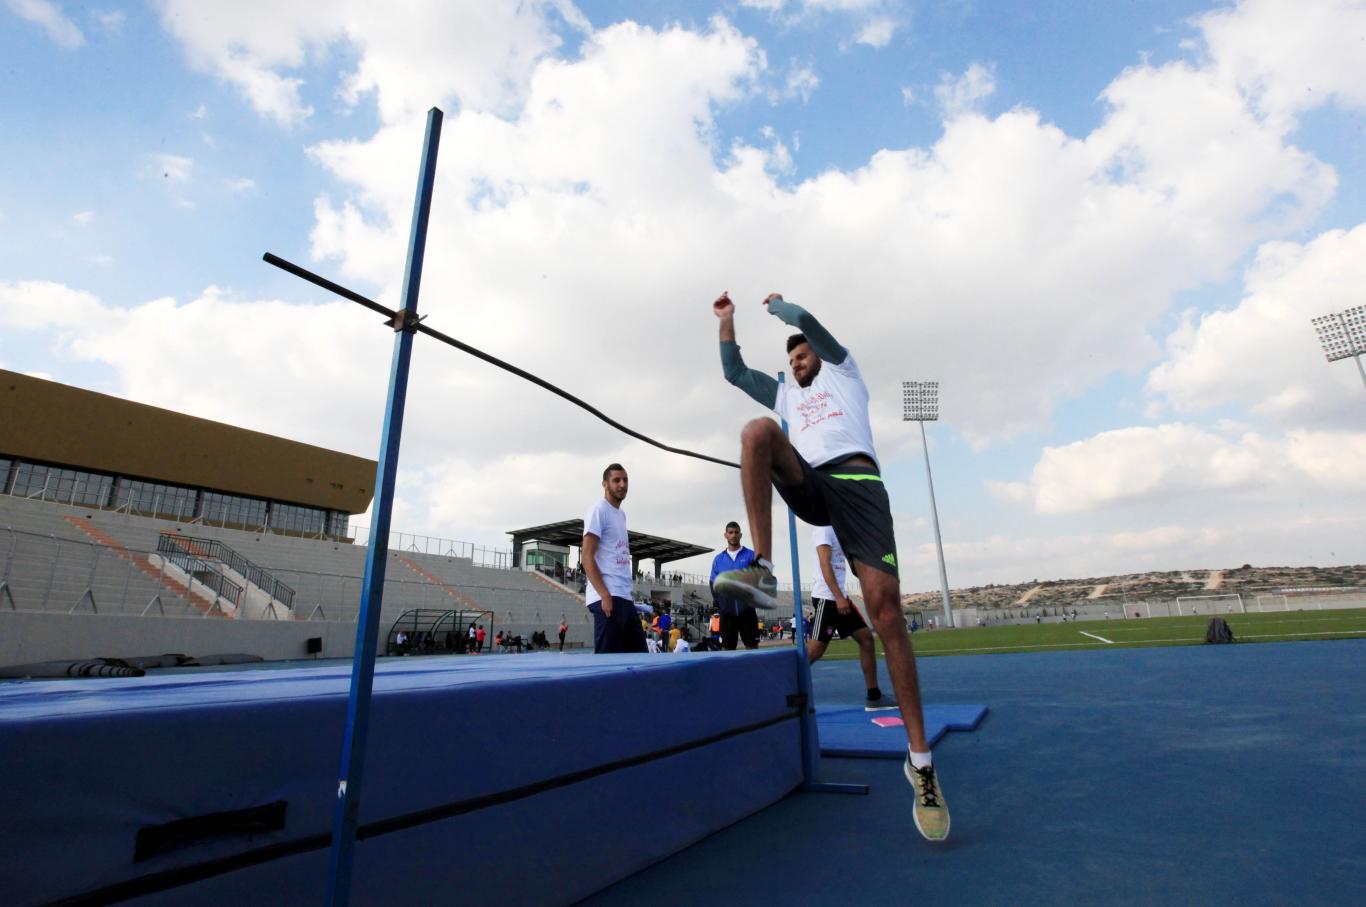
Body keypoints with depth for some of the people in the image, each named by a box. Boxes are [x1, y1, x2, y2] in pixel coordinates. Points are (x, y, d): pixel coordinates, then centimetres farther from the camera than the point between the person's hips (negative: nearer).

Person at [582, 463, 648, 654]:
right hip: (607, 598, -9)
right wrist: (605, 595, -20)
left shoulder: (621, 514, 19)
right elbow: (587, 557, -14)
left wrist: (624, 594, 17)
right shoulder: (599, 510, -6)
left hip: (625, 597, 9)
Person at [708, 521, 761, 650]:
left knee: (752, 646, 3)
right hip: (727, 610, 2)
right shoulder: (718, 559, 10)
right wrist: (718, 601, -2)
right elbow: (713, 583, 10)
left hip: (746, 608, -2)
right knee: (727, 647, 6)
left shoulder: (751, 555, 4)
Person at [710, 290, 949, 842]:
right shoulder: (787, 396, 37)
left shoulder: (843, 372, 26)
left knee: (885, 609, -15)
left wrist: (776, 305, 33)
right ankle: (761, 570, -36)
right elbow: (734, 372, 36)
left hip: (856, 480, -3)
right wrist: (727, 321, 35)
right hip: (809, 490, 3)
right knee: (757, 429, -24)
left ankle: (919, 757, -5)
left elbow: (806, 320, 15)